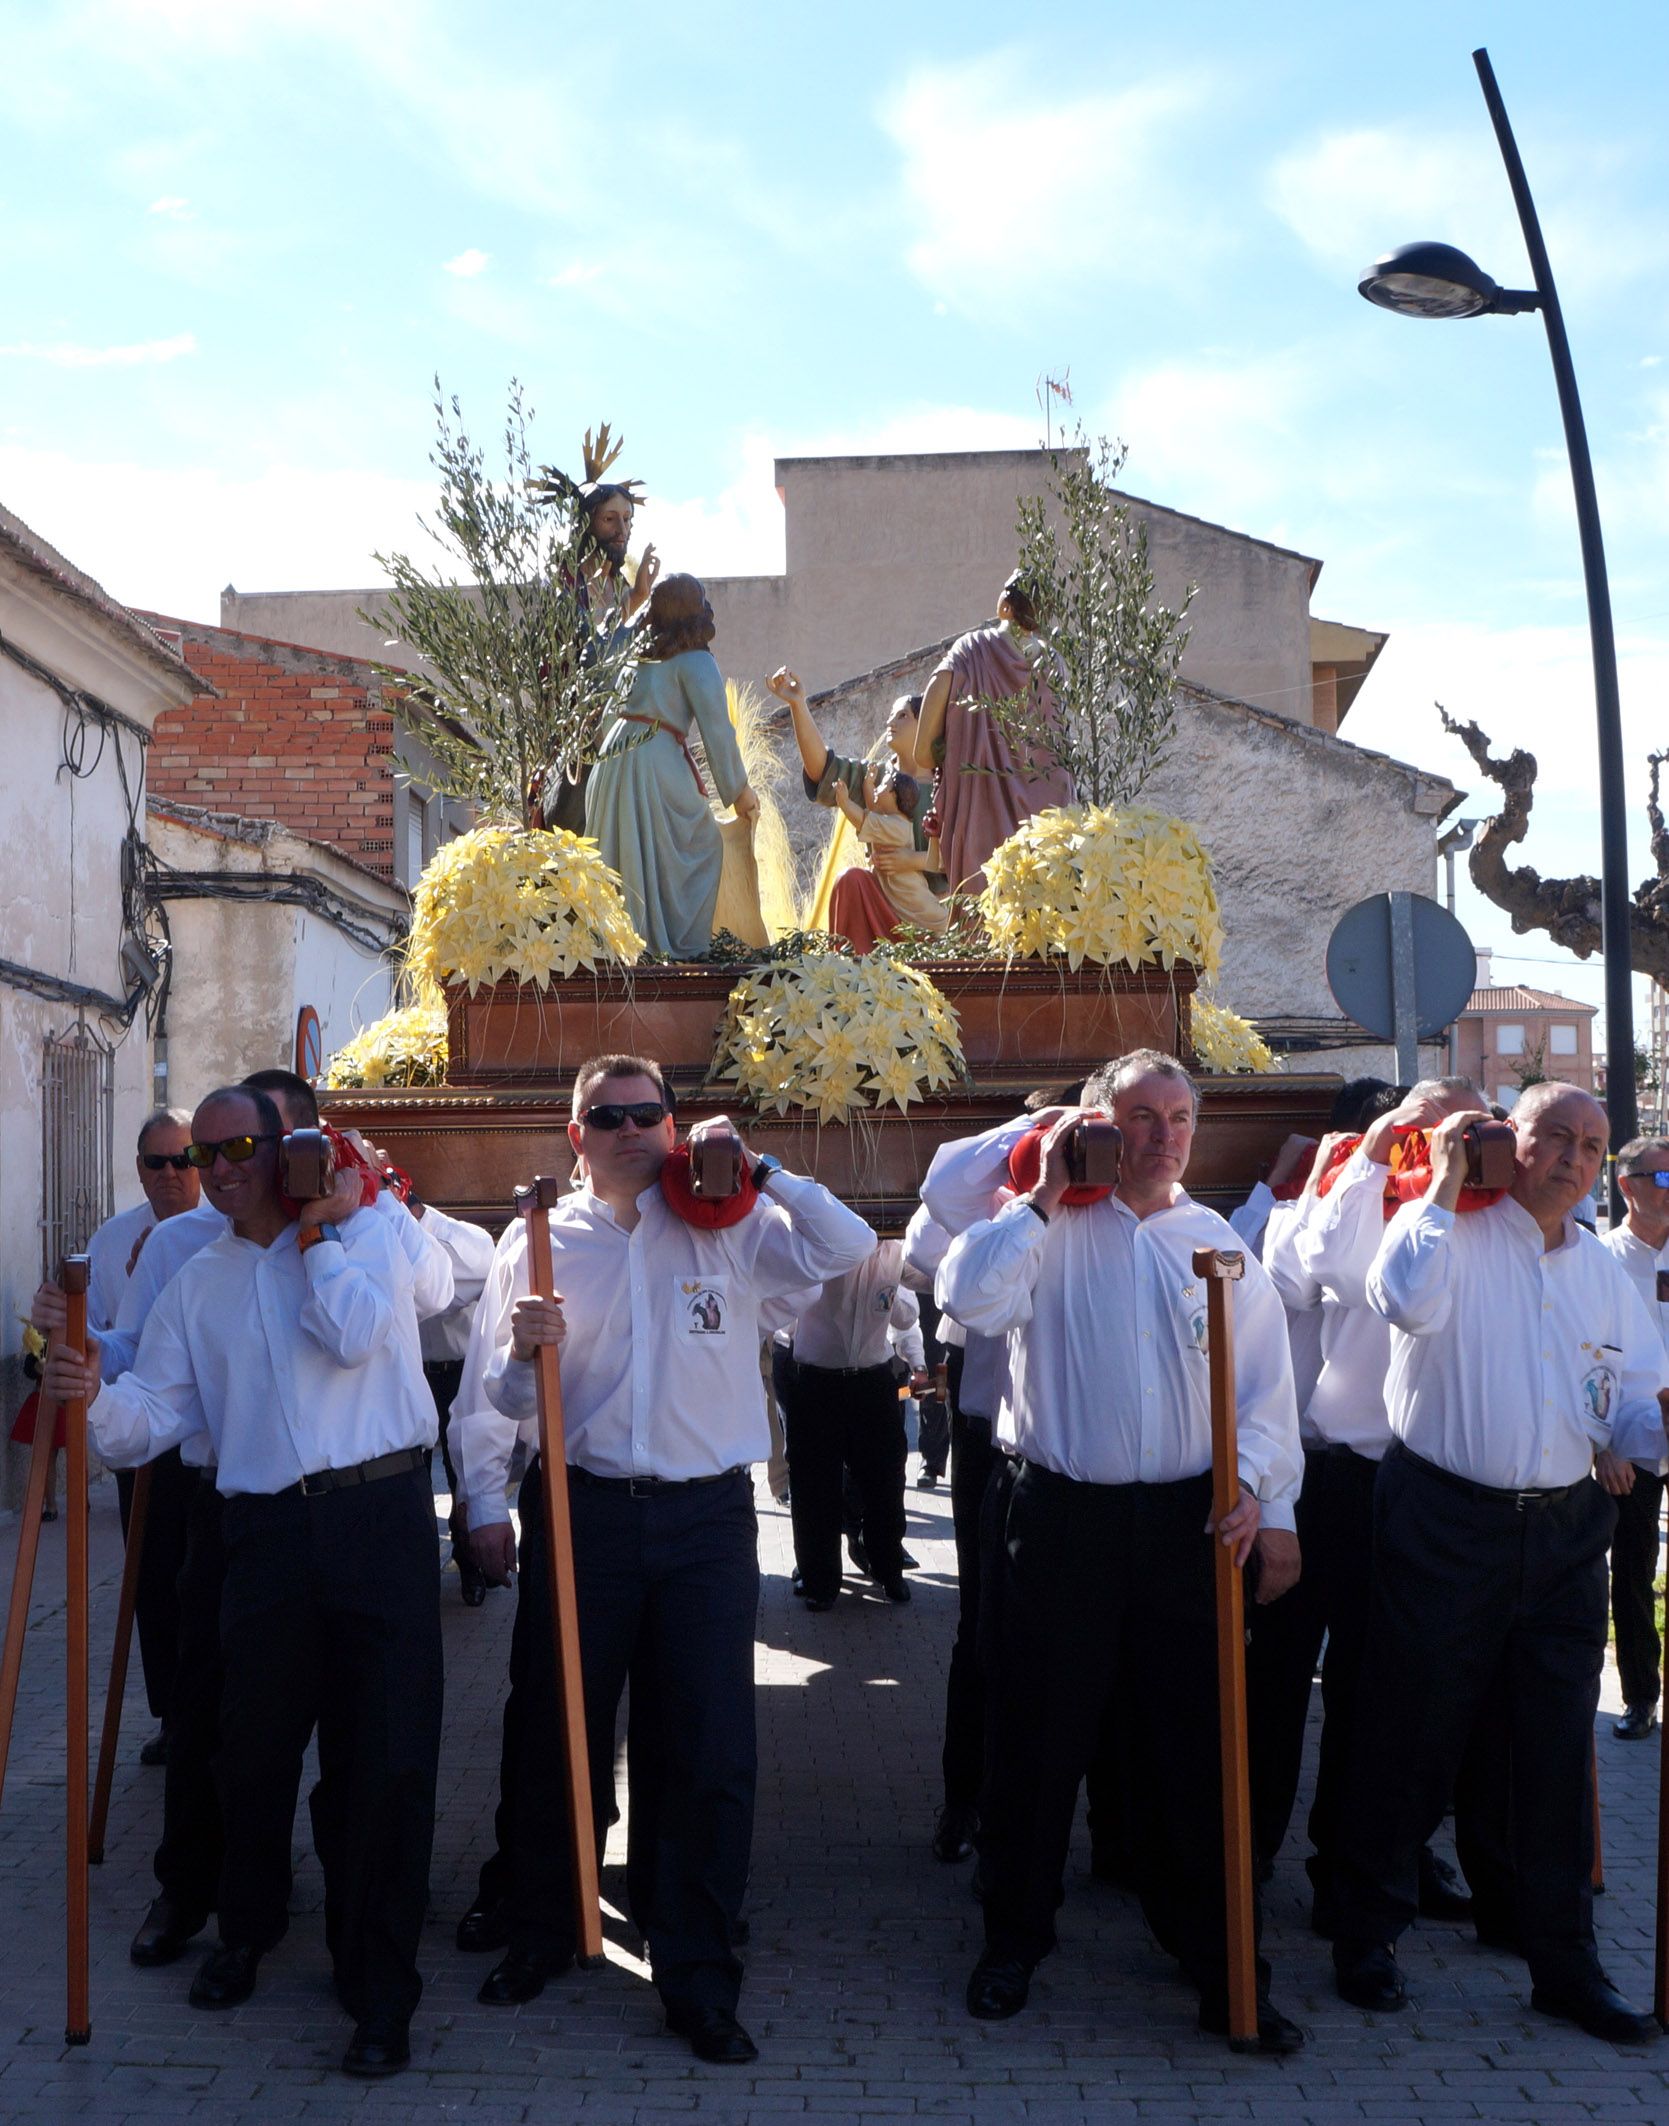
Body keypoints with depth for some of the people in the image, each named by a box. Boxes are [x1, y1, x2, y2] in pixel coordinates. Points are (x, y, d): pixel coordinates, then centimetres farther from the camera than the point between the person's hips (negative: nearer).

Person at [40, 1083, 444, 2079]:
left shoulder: (365, 1231, 4)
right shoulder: (197, 1284, 14)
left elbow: (354, 1334, -15)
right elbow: (157, 1415, 7)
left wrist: (314, 1233, -5)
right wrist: (96, 1400, -13)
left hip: (379, 1516, -3)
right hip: (268, 1530, 4)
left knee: (389, 1754, -2)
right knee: (256, 1745, 12)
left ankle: (381, 1989, 10)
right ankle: (247, 1932, 38)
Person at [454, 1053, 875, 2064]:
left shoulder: (729, 1228, 4)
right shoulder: (541, 1238, 5)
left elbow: (849, 1248, -7)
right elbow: (490, 1392, 7)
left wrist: (760, 1170, -9)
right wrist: (493, 1475, -6)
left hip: (707, 1516, 0)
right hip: (580, 1511, 1)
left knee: (710, 1748, 3)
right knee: (554, 1732, 12)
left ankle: (699, 1979, 17)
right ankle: (540, 1932, 34)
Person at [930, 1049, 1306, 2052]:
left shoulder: (1221, 1244, 7)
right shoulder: (1047, 1230, 0)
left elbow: (1266, 1385, 5)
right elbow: (971, 1298, -18)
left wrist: (1263, 1493, -8)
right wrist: (1040, 1199, -11)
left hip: (1188, 1521, 2)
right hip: (1064, 1515, -2)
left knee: (1194, 1744, 8)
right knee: (1038, 1738, 9)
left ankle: (1219, 1965, 22)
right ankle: (1016, 1940, 28)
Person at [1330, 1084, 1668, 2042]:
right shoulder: (1453, 1232, -5)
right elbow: (1405, 1299, -27)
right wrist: (1443, 1184, -17)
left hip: (1566, 1531, 5)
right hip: (1447, 1523, -5)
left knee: (1558, 1752, 12)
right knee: (1412, 1738, 6)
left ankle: (1565, 1961, 25)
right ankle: (1370, 1934, 23)